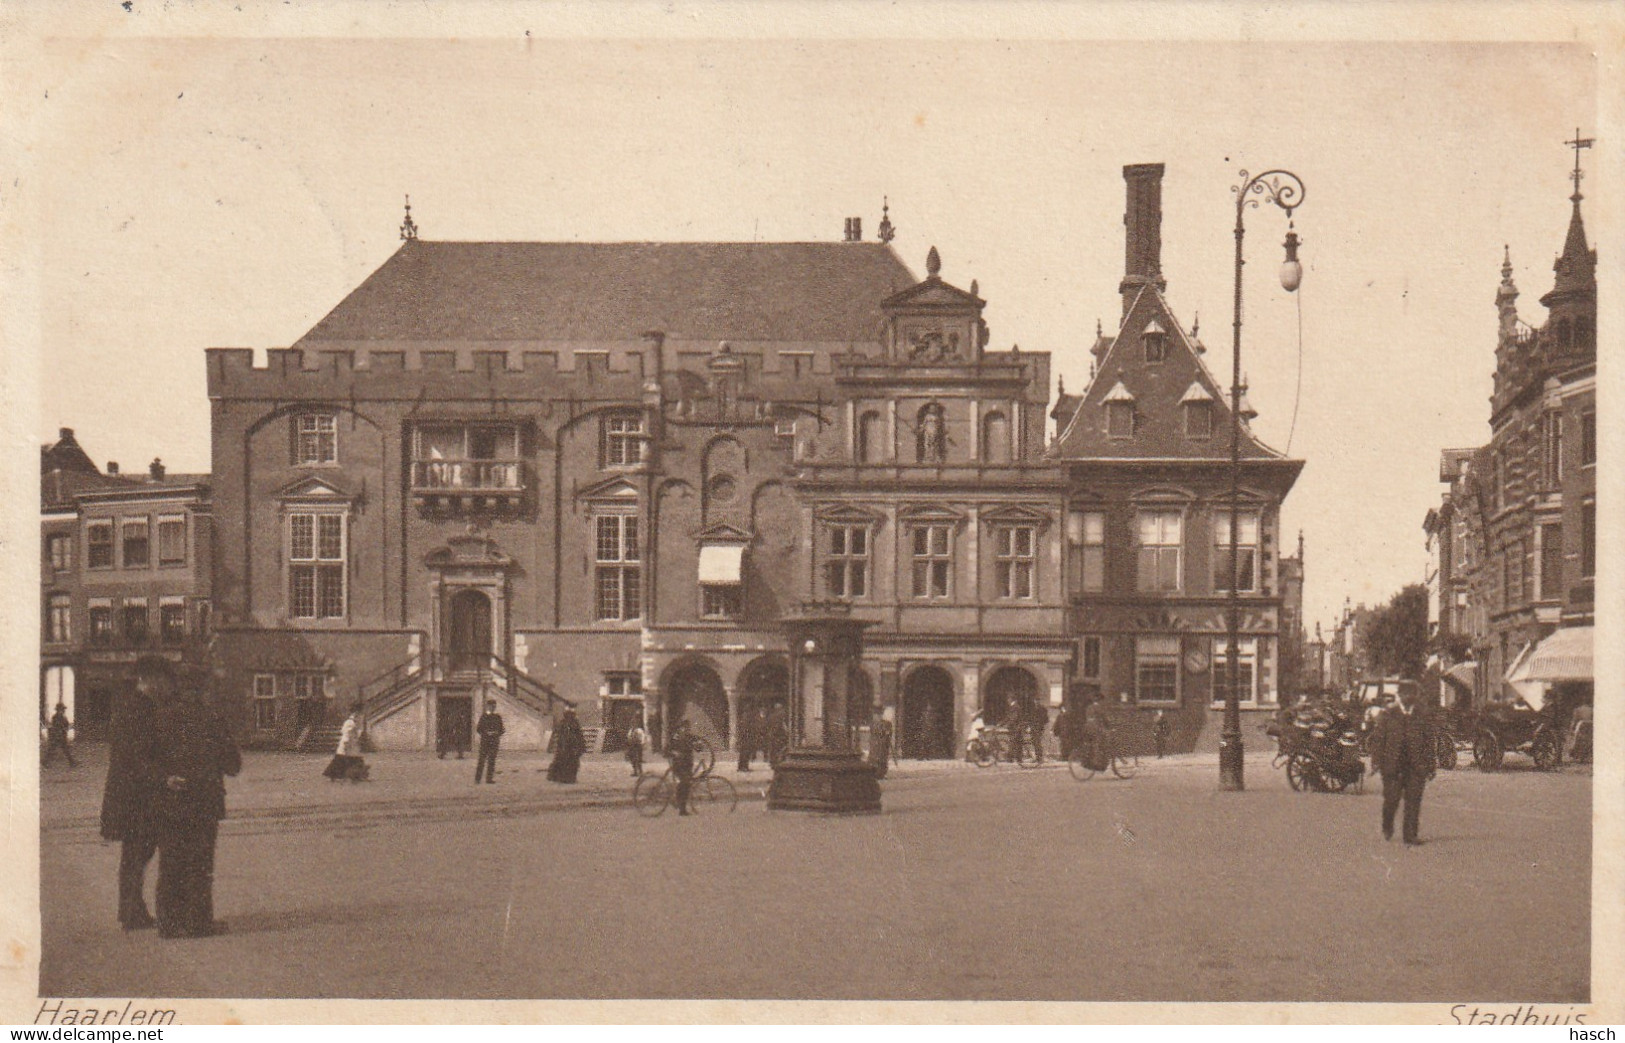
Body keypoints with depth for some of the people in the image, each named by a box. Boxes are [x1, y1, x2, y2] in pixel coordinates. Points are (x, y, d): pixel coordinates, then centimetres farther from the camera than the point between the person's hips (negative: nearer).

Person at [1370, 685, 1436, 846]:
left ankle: (1411, 836, 7)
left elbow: (1429, 741, 12)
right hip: (1392, 764, -1)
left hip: (1417, 765, 1)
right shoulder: (1387, 716, 5)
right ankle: (1387, 828, 27)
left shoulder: (1422, 716, 10)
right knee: (1391, 799, 0)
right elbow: (1377, 738, 4)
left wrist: (1430, 766, 8)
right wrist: (1376, 761, -5)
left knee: (1413, 801, 0)